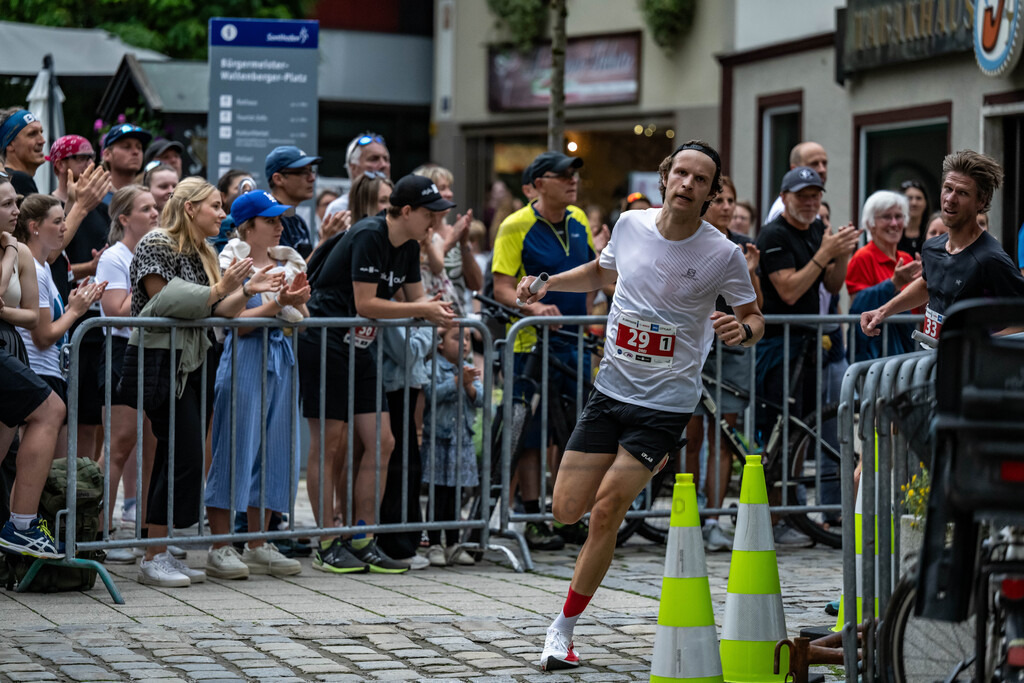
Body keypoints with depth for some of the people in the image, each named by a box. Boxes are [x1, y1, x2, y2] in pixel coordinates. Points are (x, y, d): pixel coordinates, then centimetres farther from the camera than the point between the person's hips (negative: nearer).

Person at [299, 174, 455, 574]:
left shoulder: (408, 247, 8)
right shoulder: (368, 236, -19)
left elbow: (416, 300, 14)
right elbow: (365, 304, -22)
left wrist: (439, 313, -6)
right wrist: (422, 309, -18)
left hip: (358, 349, 9)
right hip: (323, 344, -9)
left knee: (381, 443, 3)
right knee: (329, 444, -4)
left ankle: (360, 541, 9)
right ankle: (327, 546, 3)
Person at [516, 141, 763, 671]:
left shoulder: (723, 254, -11)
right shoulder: (631, 225, 0)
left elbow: (755, 318, 1)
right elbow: (601, 273, 20)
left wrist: (743, 329, -23)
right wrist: (546, 283, 5)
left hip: (665, 403, -4)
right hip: (610, 389, 4)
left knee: (606, 511, -12)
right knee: (567, 510, 2)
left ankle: (563, 628, 3)